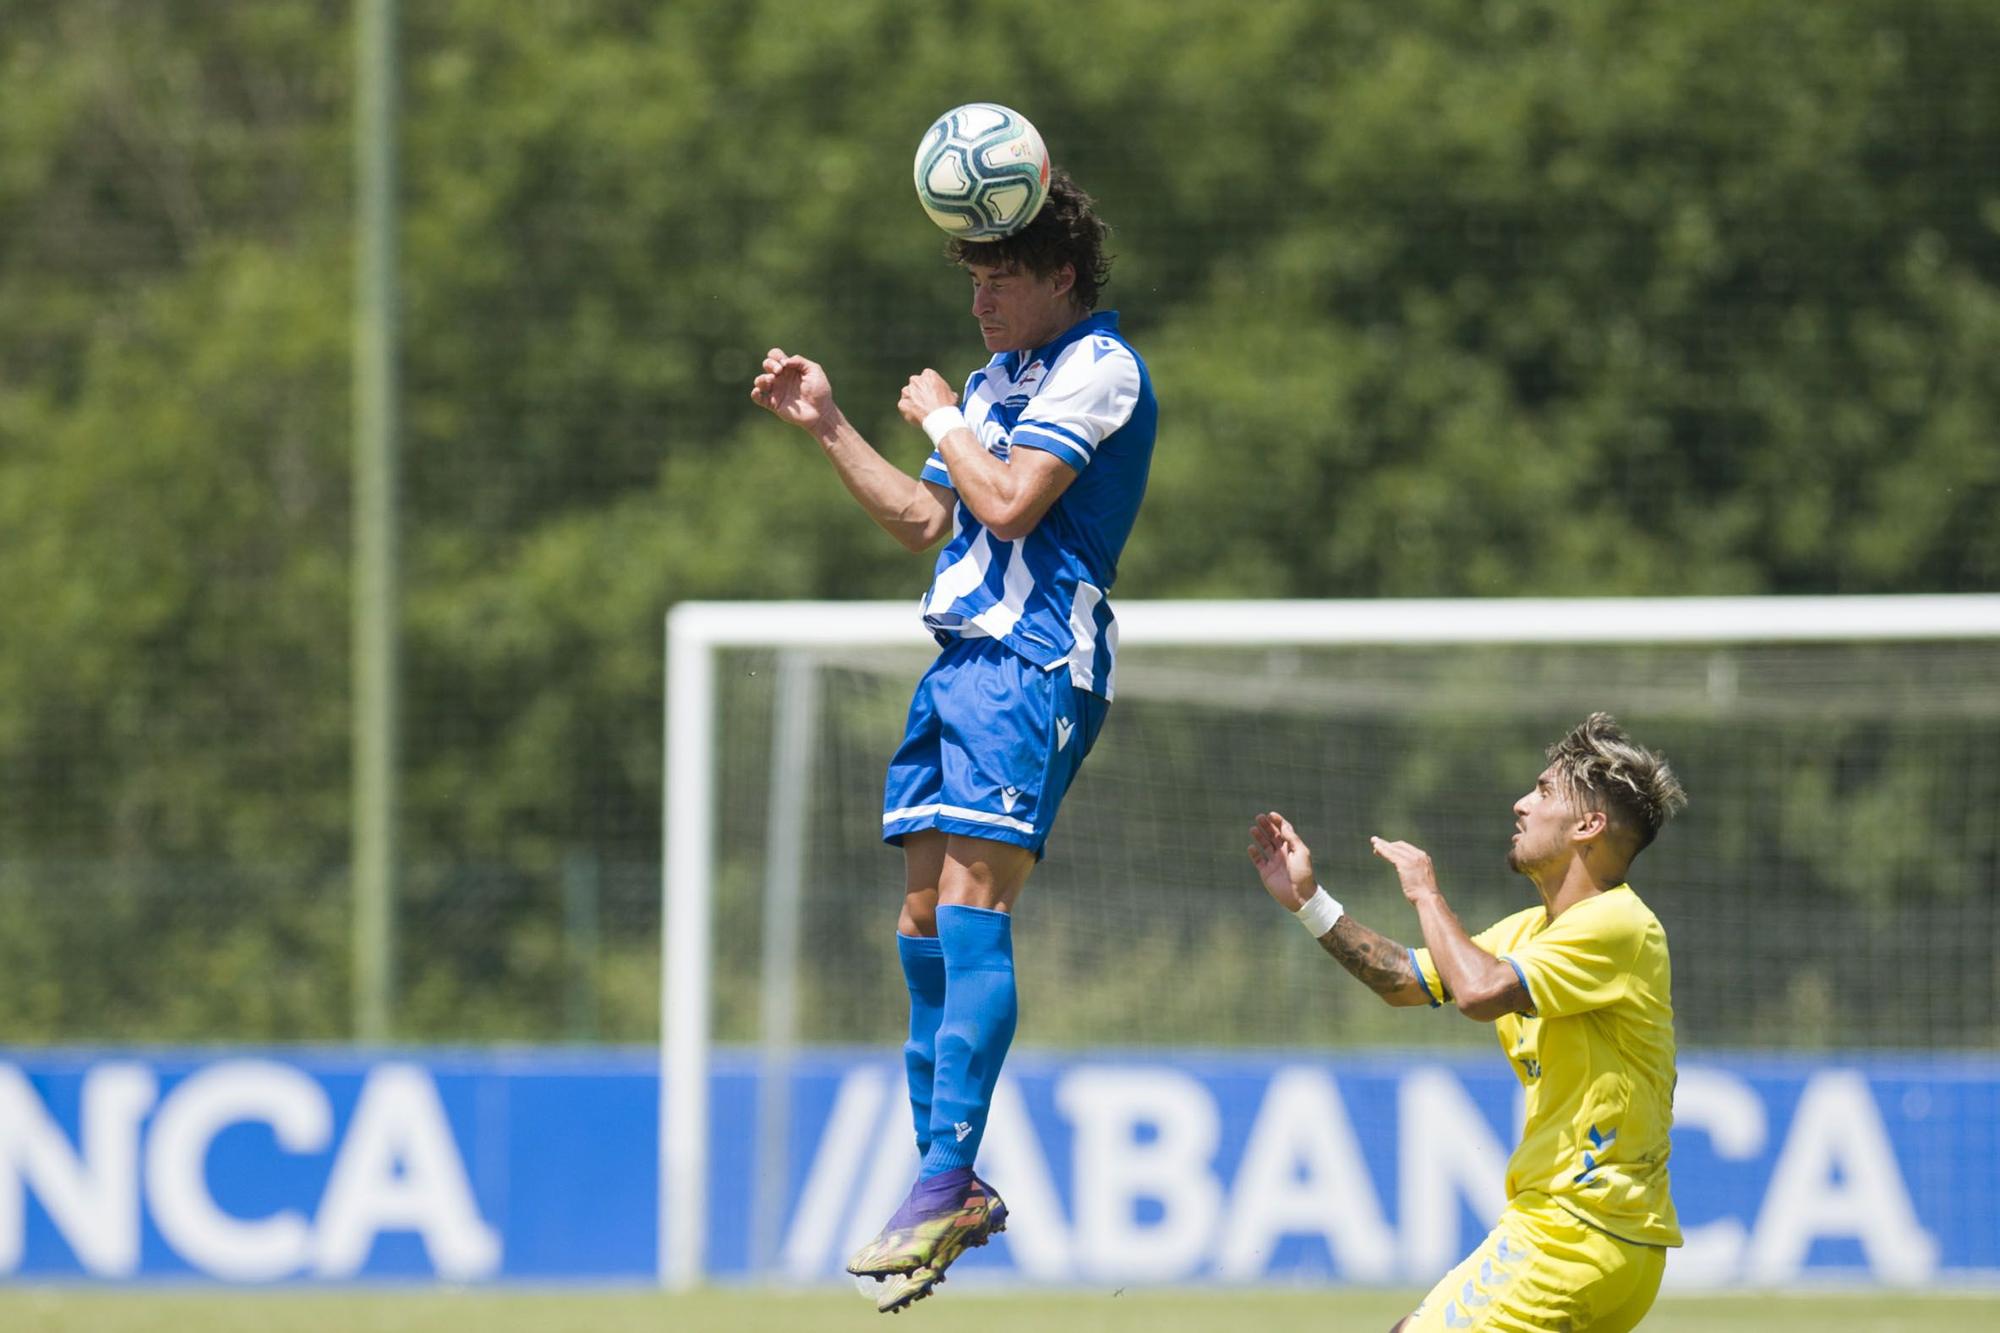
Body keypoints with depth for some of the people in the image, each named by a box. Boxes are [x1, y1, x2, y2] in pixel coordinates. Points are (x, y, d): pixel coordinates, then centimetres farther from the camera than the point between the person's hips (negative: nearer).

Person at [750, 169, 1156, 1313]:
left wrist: (942, 420, 0)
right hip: (960, 660, 9)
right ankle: (956, 1185, 10)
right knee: (927, 919, 6)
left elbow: (1009, 502, -16)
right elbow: (924, 521, 28)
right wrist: (827, 424, 22)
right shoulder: (997, 381, 22)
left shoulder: (1099, 368, -6)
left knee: (972, 907, -17)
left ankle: (945, 1184, -22)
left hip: (1034, 663, -9)